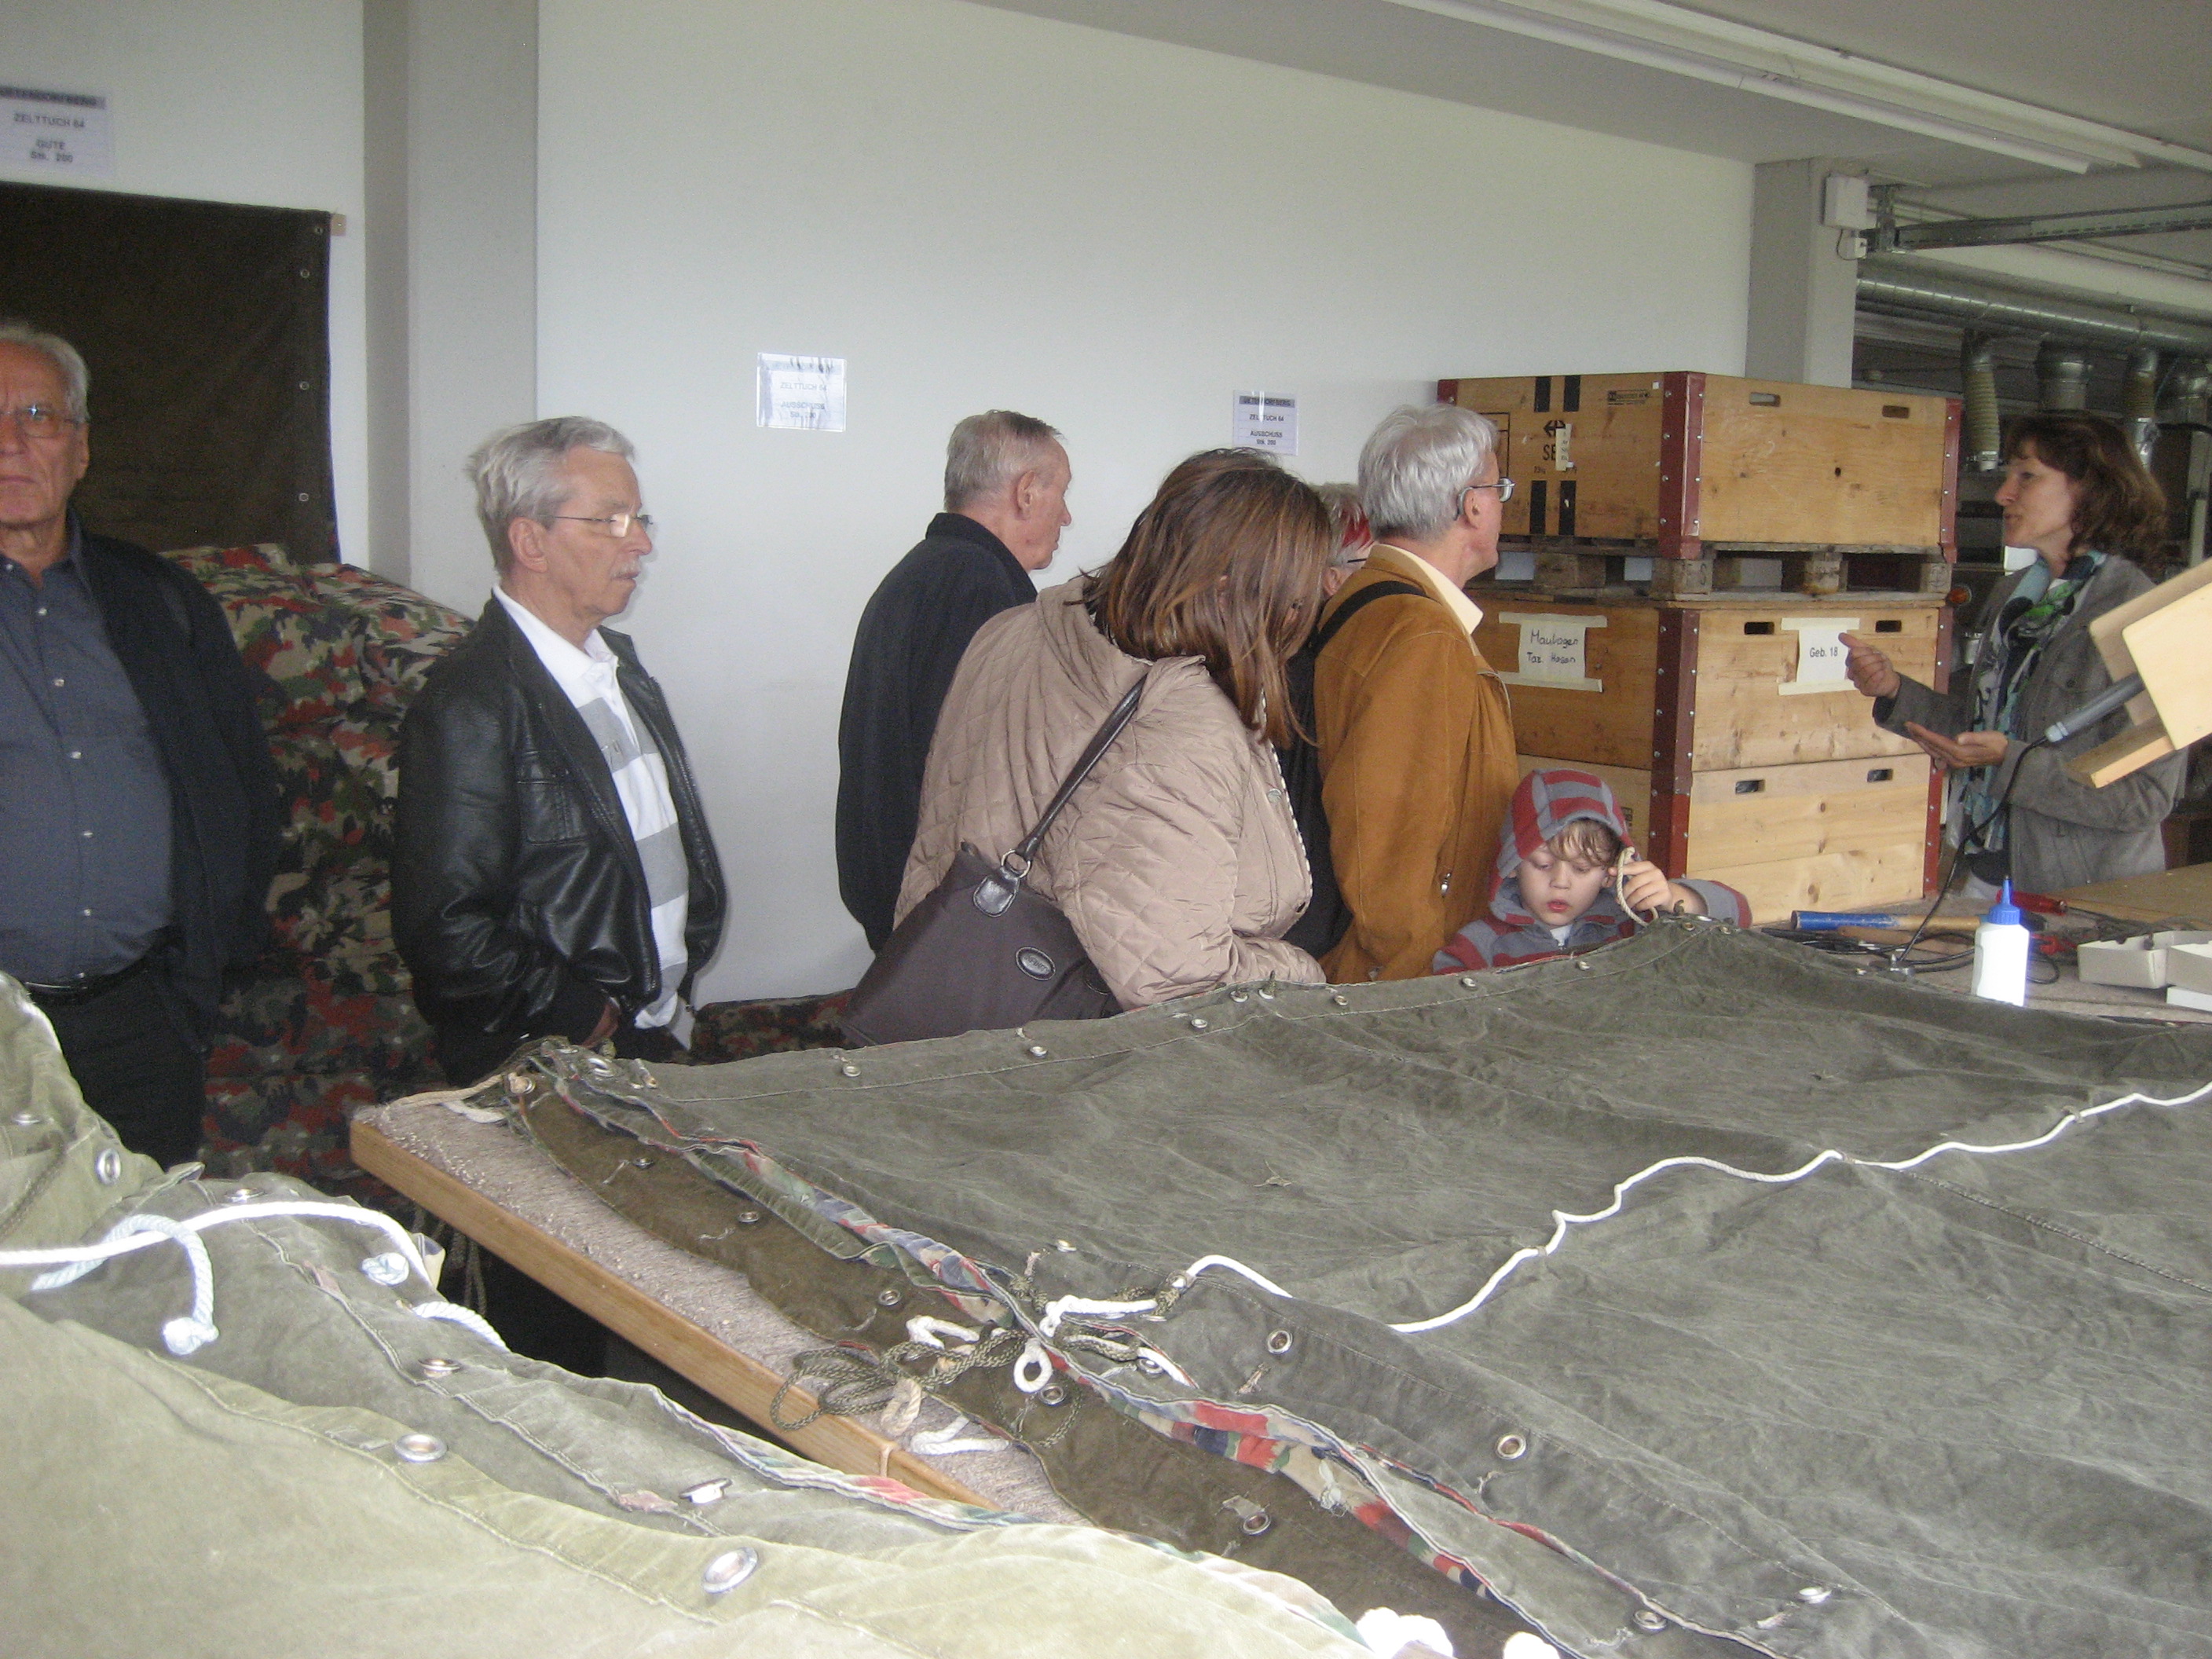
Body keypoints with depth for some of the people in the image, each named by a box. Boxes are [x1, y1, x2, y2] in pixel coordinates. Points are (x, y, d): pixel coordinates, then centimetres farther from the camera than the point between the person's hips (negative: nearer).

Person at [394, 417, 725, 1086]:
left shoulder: (618, 661, 11)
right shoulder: (471, 706, -17)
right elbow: (445, 931, -21)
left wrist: (672, 997, 8)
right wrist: (590, 1021, -13)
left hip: (654, 1039, 7)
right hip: (548, 1074, -7)